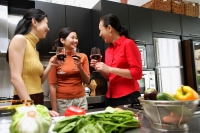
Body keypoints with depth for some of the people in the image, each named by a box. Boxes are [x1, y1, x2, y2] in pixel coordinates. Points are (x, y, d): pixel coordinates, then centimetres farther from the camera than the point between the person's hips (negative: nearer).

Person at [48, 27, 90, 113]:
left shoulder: (82, 56, 2)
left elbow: (87, 81, 4)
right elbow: (52, 85, -7)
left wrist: (80, 67, -12)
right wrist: (54, 110, -8)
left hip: (81, 100, 3)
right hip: (62, 101, -3)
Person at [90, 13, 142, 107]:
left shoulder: (128, 44, -8)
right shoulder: (108, 50, 10)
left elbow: (137, 73, -15)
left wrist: (110, 69, -18)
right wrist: (100, 68, 1)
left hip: (128, 97, -6)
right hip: (111, 98, 6)